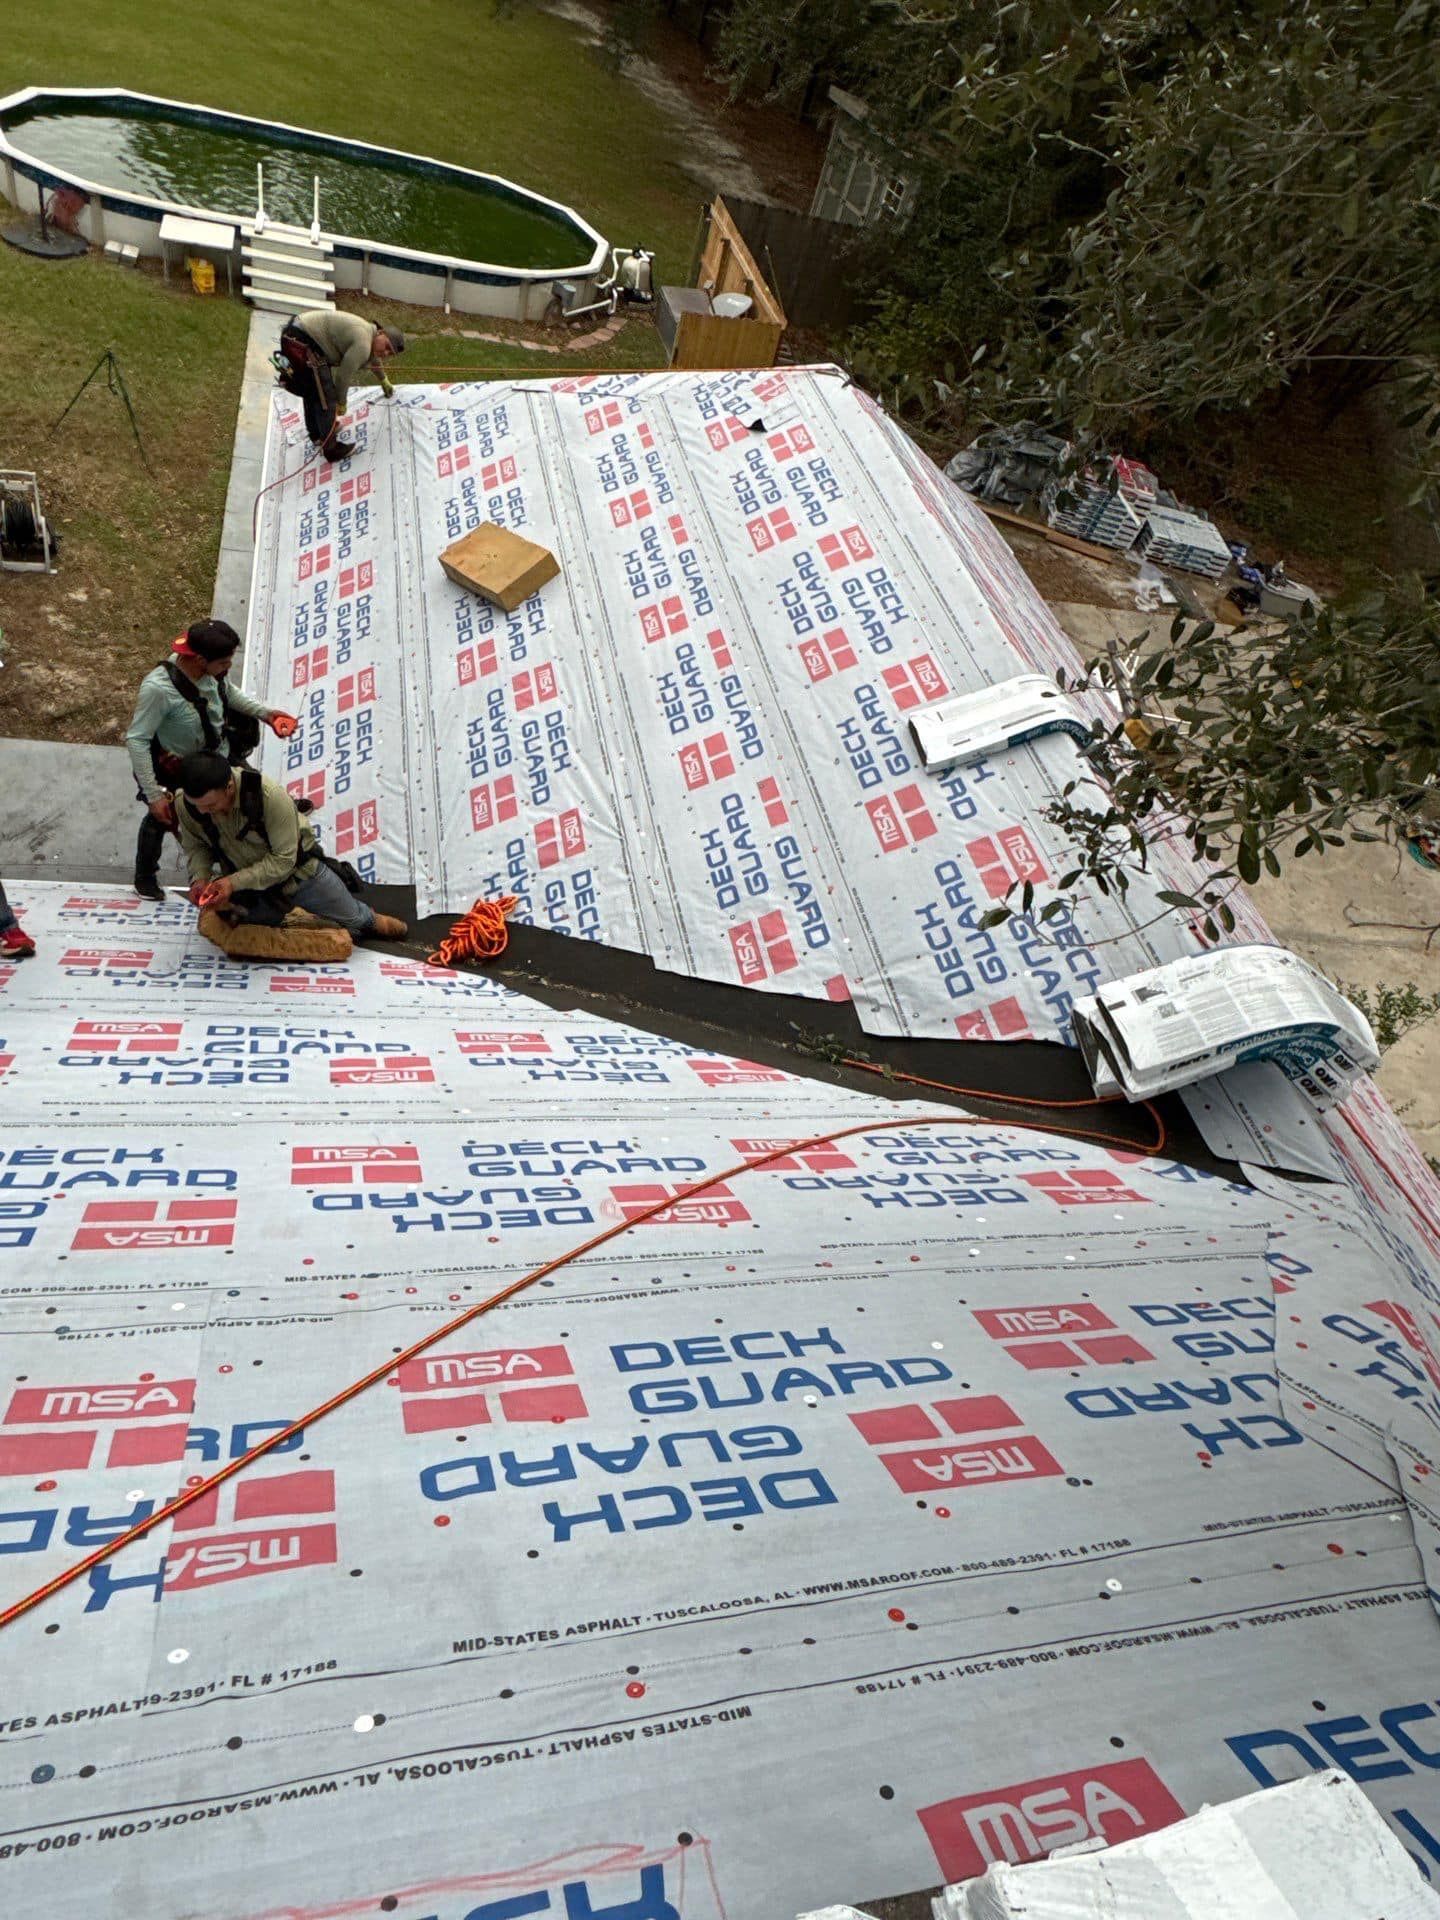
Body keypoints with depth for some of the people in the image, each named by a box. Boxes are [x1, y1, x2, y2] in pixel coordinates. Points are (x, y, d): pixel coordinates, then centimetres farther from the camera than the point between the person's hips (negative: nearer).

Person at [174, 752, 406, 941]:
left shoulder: (270, 795, -37)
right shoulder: (184, 803, -25)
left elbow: (283, 860, -31)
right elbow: (195, 845, -6)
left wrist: (233, 882, -37)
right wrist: (199, 878, -25)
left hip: (296, 870, -3)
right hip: (247, 881, 3)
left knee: (353, 921, 13)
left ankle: (370, 918, 48)